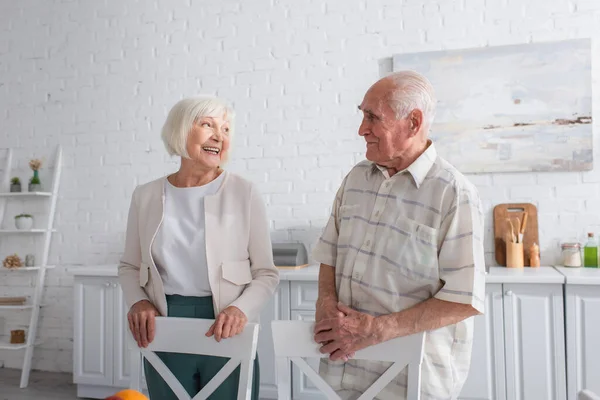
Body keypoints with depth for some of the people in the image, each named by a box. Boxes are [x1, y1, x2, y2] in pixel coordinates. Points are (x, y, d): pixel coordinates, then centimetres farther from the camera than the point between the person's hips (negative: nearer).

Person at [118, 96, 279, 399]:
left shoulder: (244, 193, -7)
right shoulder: (146, 196, 1)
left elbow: (266, 273, -4)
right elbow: (129, 266, 11)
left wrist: (241, 309, -21)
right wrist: (138, 301, -7)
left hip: (225, 331, -2)